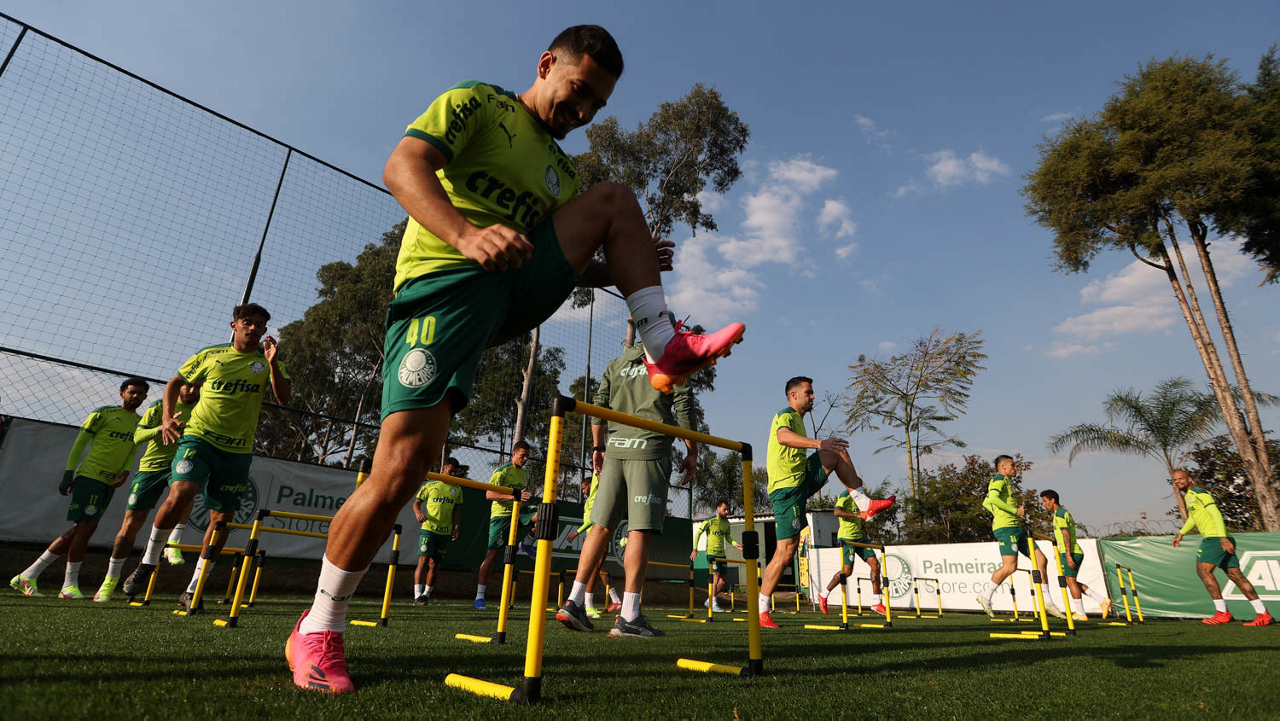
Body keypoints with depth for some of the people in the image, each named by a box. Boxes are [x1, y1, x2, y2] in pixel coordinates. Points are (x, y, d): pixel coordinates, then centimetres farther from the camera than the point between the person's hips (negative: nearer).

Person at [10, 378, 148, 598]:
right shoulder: (103, 413, -3)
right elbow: (80, 442, -2)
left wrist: (125, 472, 0)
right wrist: (68, 473, -7)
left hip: (110, 482, 6)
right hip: (90, 475, -6)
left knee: (79, 530, 6)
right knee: (87, 526, -9)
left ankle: (27, 577, 18)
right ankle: (70, 584, 2)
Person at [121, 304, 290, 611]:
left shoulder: (267, 361, 3)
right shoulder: (210, 354, 6)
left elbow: (284, 398, -11)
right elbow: (175, 382, 17)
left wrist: (273, 364, -25)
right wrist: (167, 417, 3)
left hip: (238, 450, 1)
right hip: (198, 436, -1)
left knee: (222, 519, 4)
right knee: (180, 493, -26)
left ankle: (192, 590, 19)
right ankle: (148, 562, 0)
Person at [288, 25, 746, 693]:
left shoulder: (563, 170, 26)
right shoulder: (476, 103, 7)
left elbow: (564, 263, 24)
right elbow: (402, 167, -10)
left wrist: (625, 268, 4)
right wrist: (466, 234, -30)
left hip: (517, 291, 6)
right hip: (445, 280, -6)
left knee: (614, 199, 2)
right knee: (400, 469, -16)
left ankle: (665, 349, -10)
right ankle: (317, 630, 6)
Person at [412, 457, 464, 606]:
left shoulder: (457, 489, 11)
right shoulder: (430, 485, 3)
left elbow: (457, 510, 12)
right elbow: (417, 503, 5)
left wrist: (457, 527, 1)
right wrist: (418, 513, -16)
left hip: (445, 532, 3)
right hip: (428, 528, -3)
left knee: (435, 565, 8)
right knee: (423, 561, -13)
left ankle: (426, 594, 19)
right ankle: (417, 595, -11)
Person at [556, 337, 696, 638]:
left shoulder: (616, 363, 21)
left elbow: (599, 404, 15)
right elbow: (683, 407, -2)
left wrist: (598, 446, 20)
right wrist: (692, 452, 2)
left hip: (615, 448, 5)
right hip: (649, 448, -5)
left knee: (602, 526, 8)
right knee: (641, 530, -6)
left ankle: (573, 602, 9)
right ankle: (628, 616, -7)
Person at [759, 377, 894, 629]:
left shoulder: (797, 419, 22)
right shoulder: (785, 415, -9)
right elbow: (783, 437, -34)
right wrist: (818, 443, -47)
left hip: (802, 479, 9)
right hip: (787, 487, -9)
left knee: (838, 453, 10)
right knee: (785, 552, -9)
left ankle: (864, 504, 4)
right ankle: (760, 611, -1)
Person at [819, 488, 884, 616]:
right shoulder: (845, 495, -9)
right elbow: (837, 512, -26)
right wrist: (857, 515, -30)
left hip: (859, 537, 9)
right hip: (847, 537, -9)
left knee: (875, 564, -1)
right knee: (847, 571, -11)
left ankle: (876, 602, 8)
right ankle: (823, 595, 7)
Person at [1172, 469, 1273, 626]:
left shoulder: (1198, 492, -7)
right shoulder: (1189, 496, 22)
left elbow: (1216, 513, -17)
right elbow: (1192, 518, 37)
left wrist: (1223, 537, -25)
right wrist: (1181, 534, 33)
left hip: (1215, 537, -9)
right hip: (1214, 538, 9)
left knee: (1203, 570, -13)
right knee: (1235, 575, 6)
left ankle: (1222, 613, -11)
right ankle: (1263, 614, 6)